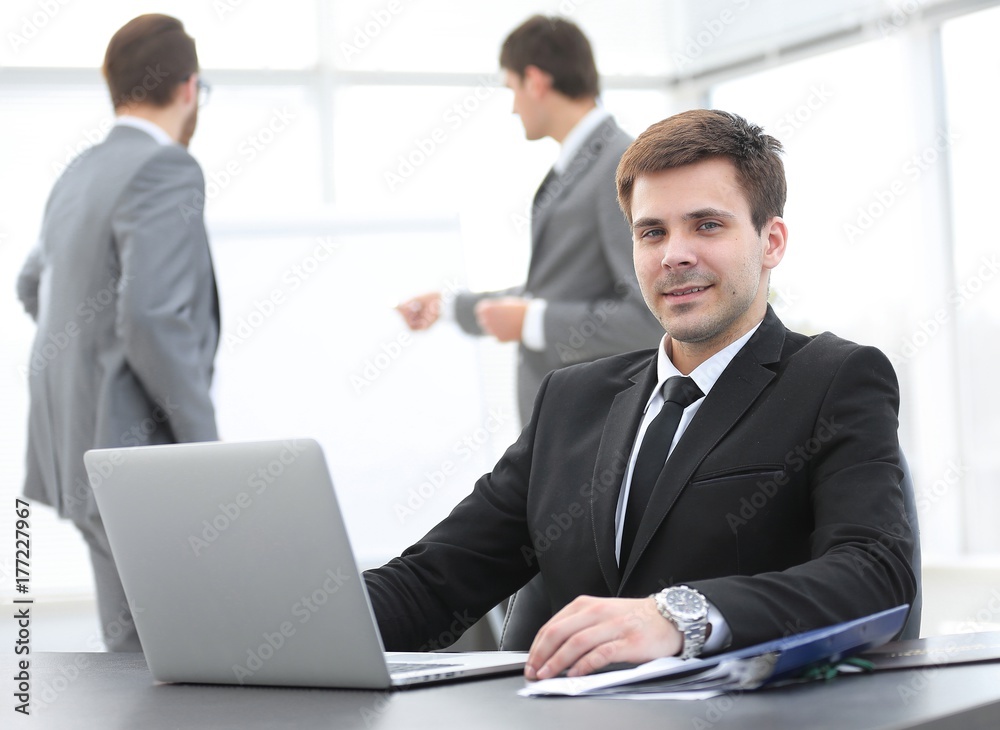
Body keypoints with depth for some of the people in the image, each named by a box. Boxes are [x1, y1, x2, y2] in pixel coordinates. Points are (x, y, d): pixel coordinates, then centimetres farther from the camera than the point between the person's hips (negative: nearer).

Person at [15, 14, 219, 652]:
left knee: (138, 643, 13)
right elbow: (152, 317, -25)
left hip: (78, 444, 9)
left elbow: (33, 284, 29)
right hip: (139, 455, -9)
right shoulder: (166, 172, -15)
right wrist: (205, 445, -17)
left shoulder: (80, 174, 12)